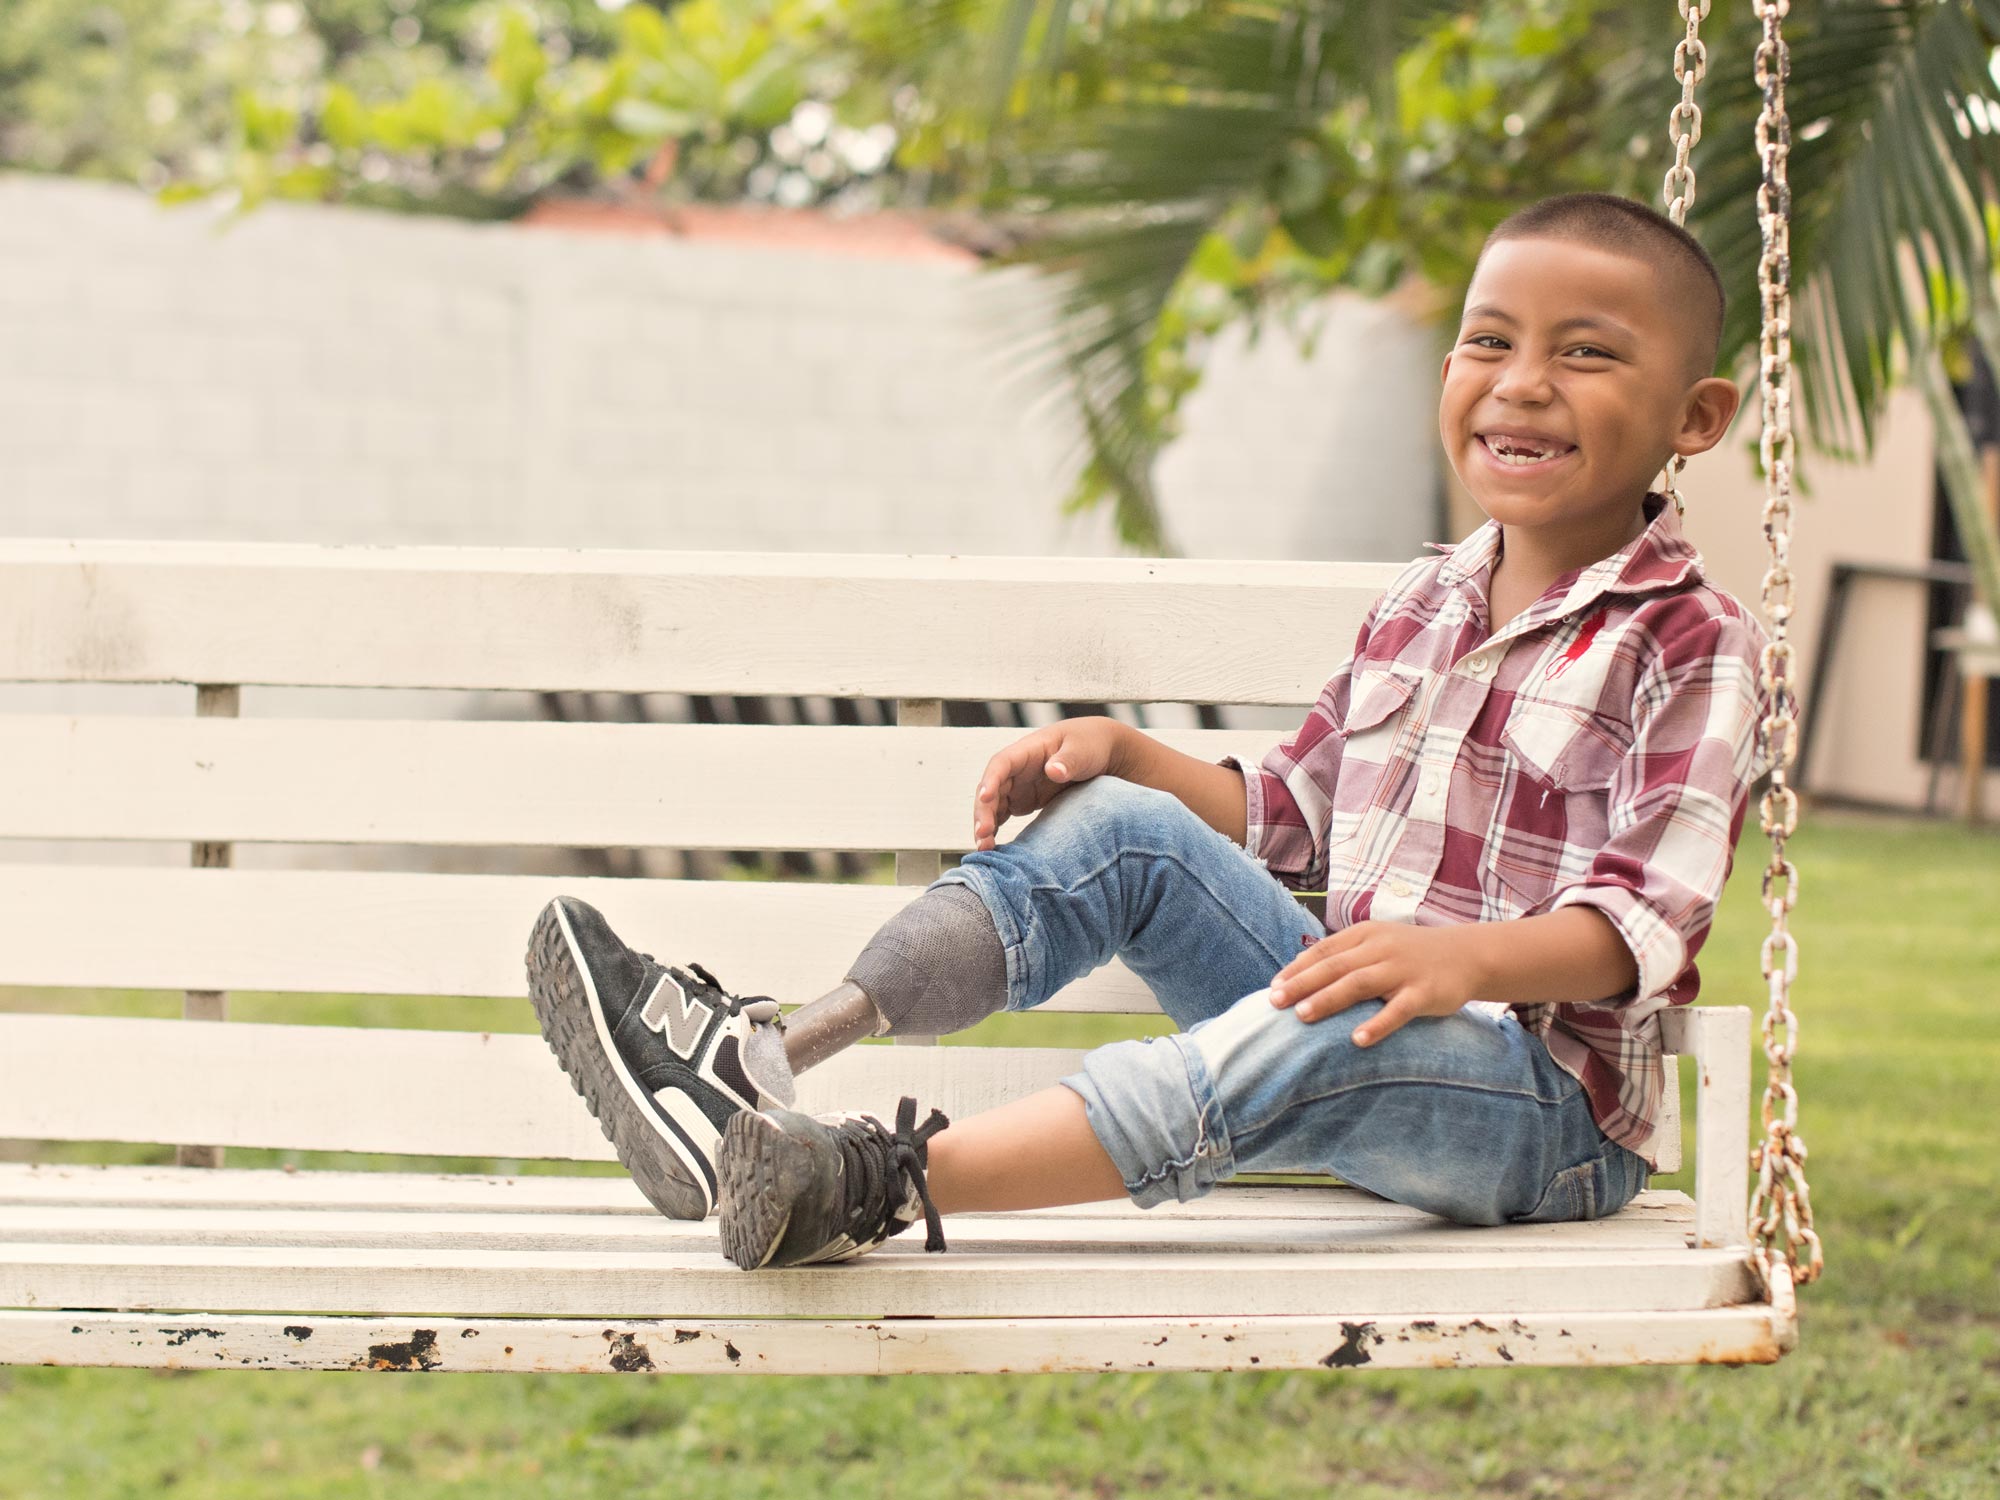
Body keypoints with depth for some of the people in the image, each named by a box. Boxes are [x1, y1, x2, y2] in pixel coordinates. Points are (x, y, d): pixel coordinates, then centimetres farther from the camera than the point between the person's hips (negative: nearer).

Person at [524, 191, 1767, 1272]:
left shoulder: (1691, 646, -8)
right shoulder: (1421, 608, 15)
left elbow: (1646, 919, -19)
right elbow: (1287, 820, 23)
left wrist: (1466, 954, -37)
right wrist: (1122, 749, 5)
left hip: (1552, 1105, -7)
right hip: (1358, 1015, 7)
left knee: (1337, 1038, -38)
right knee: (1120, 828, -6)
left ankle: (880, 1186, -50)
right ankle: (763, 1054, -21)